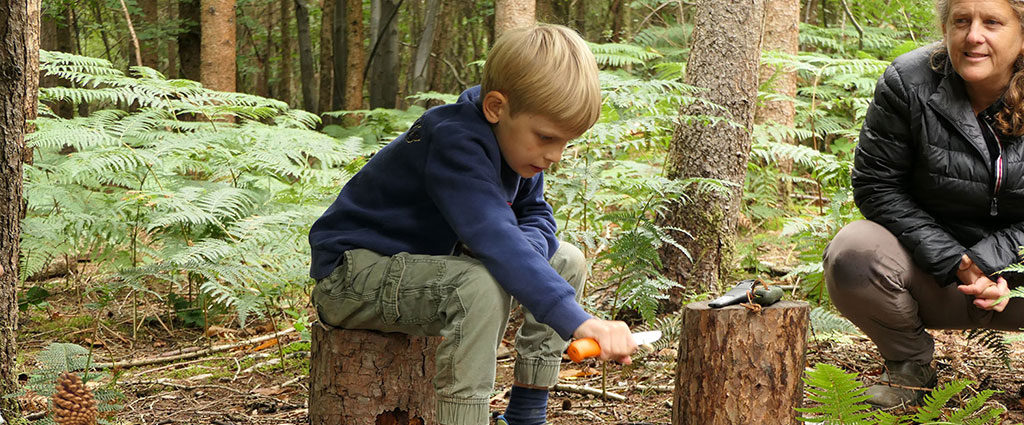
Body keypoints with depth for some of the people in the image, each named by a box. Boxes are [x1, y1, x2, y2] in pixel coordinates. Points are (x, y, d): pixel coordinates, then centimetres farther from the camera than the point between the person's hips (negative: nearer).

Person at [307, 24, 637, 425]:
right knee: (482, 285, -37)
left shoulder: (518, 142, -1)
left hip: (428, 260, 10)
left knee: (567, 261, 6)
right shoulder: (455, 143, -30)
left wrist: (527, 245, -21)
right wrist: (578, 320, -52)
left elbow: (536, 216, 6)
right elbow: (495, 238, -43)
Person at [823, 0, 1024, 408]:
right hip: (932, 269, 0)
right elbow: (876, 187, -9)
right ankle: (909, 363, 1)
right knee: (851, 255, -31)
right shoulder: (908, 82, -12)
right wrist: (954, 262, -18)